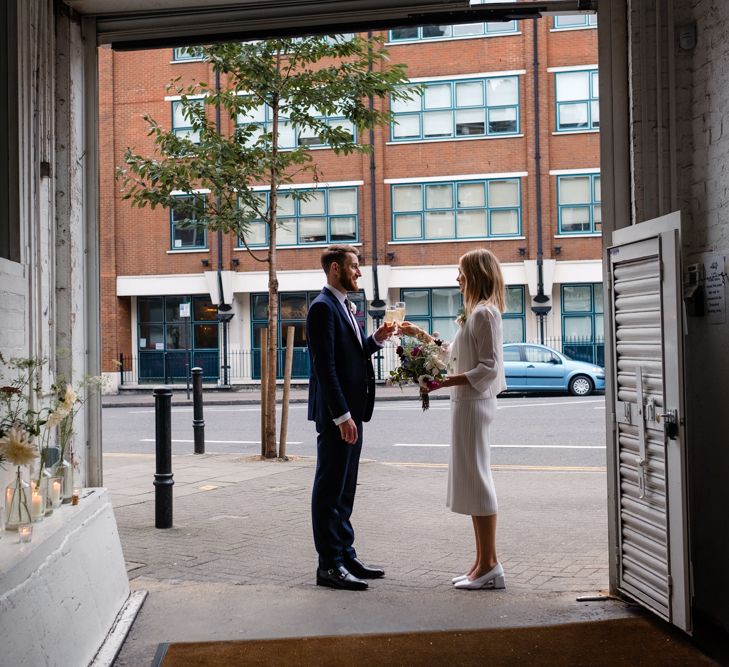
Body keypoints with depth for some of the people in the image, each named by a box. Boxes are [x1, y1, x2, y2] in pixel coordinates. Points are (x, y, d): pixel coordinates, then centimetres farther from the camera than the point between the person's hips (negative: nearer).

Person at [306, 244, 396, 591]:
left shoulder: (343, 306, 17)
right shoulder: (323, 307, -14)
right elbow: (324, 366, -20)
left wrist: (376, 339, 4)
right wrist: (342, 416, -23)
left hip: (350, 412, 10)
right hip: (335, 415, -10)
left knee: (344, 489, 15)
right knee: (330, 489, -2)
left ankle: (345, 555, 24)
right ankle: (329, 565, 5)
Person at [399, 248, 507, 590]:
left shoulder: (485, 312, -14)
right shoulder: (476, 312, 17)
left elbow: (489, 367, -19)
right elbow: (454, 353, 24)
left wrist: (446, 381, -22)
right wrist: (420, 334, 25)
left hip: (474, 402, -10)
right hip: (467, 401, 10)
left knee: (475, 479, -5)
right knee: (472, 480, 11)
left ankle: (490, 565, 1)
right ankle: (483, 562, 16)